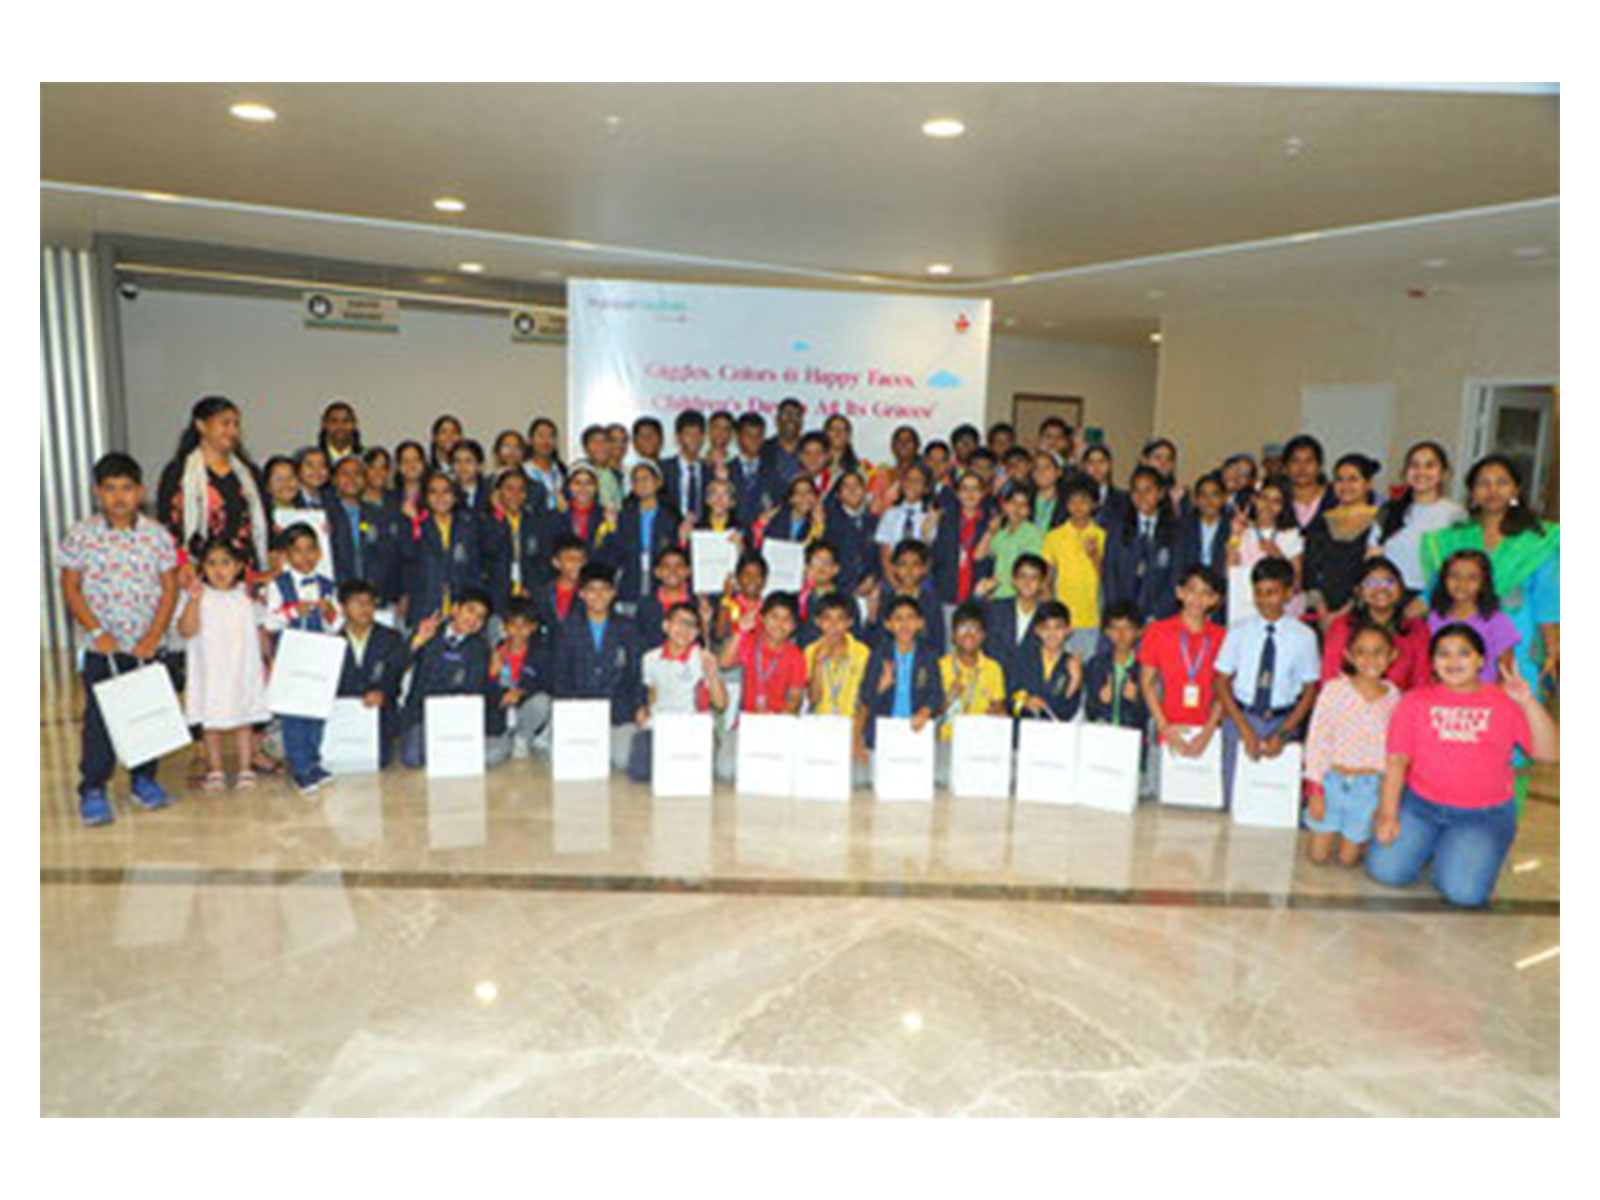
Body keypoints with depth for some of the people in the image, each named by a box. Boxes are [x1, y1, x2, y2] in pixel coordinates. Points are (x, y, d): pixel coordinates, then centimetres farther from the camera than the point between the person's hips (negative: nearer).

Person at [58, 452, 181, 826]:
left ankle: (144, 779, 25)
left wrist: (153, 637, -8)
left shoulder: (157, 535, -2)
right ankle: (93, 789, 10)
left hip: (147, 646, 1)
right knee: (99, 718, 1)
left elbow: (169, 589, 0)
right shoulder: (81, 535, -3)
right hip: (101, 647, -1)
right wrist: (97, 632, -11)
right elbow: (71, 589, -1)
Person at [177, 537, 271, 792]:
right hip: (210, 672, -1)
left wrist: (264, 664, 11)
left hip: (244, 670, 2)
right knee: (211, 723, 7)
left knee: (245, 721, 7)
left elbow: (257, 631, 13)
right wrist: (194, 600, -24)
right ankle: (215, 771, 19)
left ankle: (245, 769, 15)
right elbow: (187, 630, -14)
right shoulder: (199, 596, -3)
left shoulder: (246, 595, 6)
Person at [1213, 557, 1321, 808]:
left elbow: (1310, 691, 1)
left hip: (1284, 721, 0)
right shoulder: (1238, 631, 0)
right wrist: (1245, 729, -8)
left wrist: (1283, 733, -8)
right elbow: (1222, 683, 1)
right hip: (1240, 716, 1)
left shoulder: (1304, 635, -1)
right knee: (1235, 800, 1)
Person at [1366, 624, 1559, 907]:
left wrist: (1529, 703, -19)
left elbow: (1549, 753, -6)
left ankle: (1453, 852, 13)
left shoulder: (1506, 701, 5)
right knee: (1385, 870, -15)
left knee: (1464, 891, -21)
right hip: (1419, 804, 1)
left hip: (1485, 814, -1)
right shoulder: (1416, 700, 5)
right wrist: (1388, 814, -10)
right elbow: (1397, 759, 0)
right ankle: (1430, 845, 16)